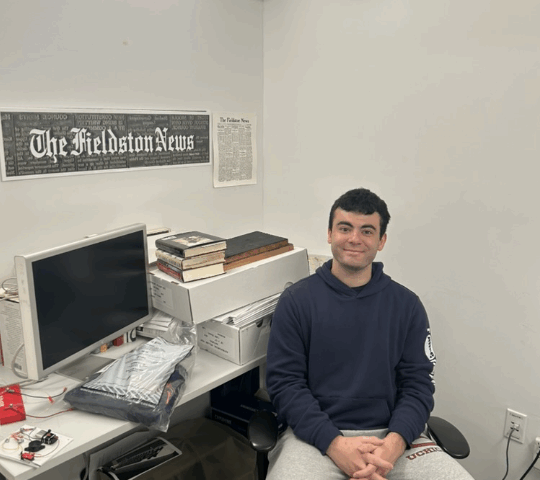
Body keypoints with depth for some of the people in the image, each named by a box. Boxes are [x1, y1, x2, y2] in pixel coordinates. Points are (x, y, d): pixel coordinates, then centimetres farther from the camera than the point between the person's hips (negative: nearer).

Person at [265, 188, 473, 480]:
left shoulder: (407, 305, 7)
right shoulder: (296, 301, 0)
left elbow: (418, 384, 4)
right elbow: (285, 382, -4)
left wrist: (393, 444, -15)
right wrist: (335, 444, -17)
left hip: (391, 435, 2)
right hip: (317, 434, -1)